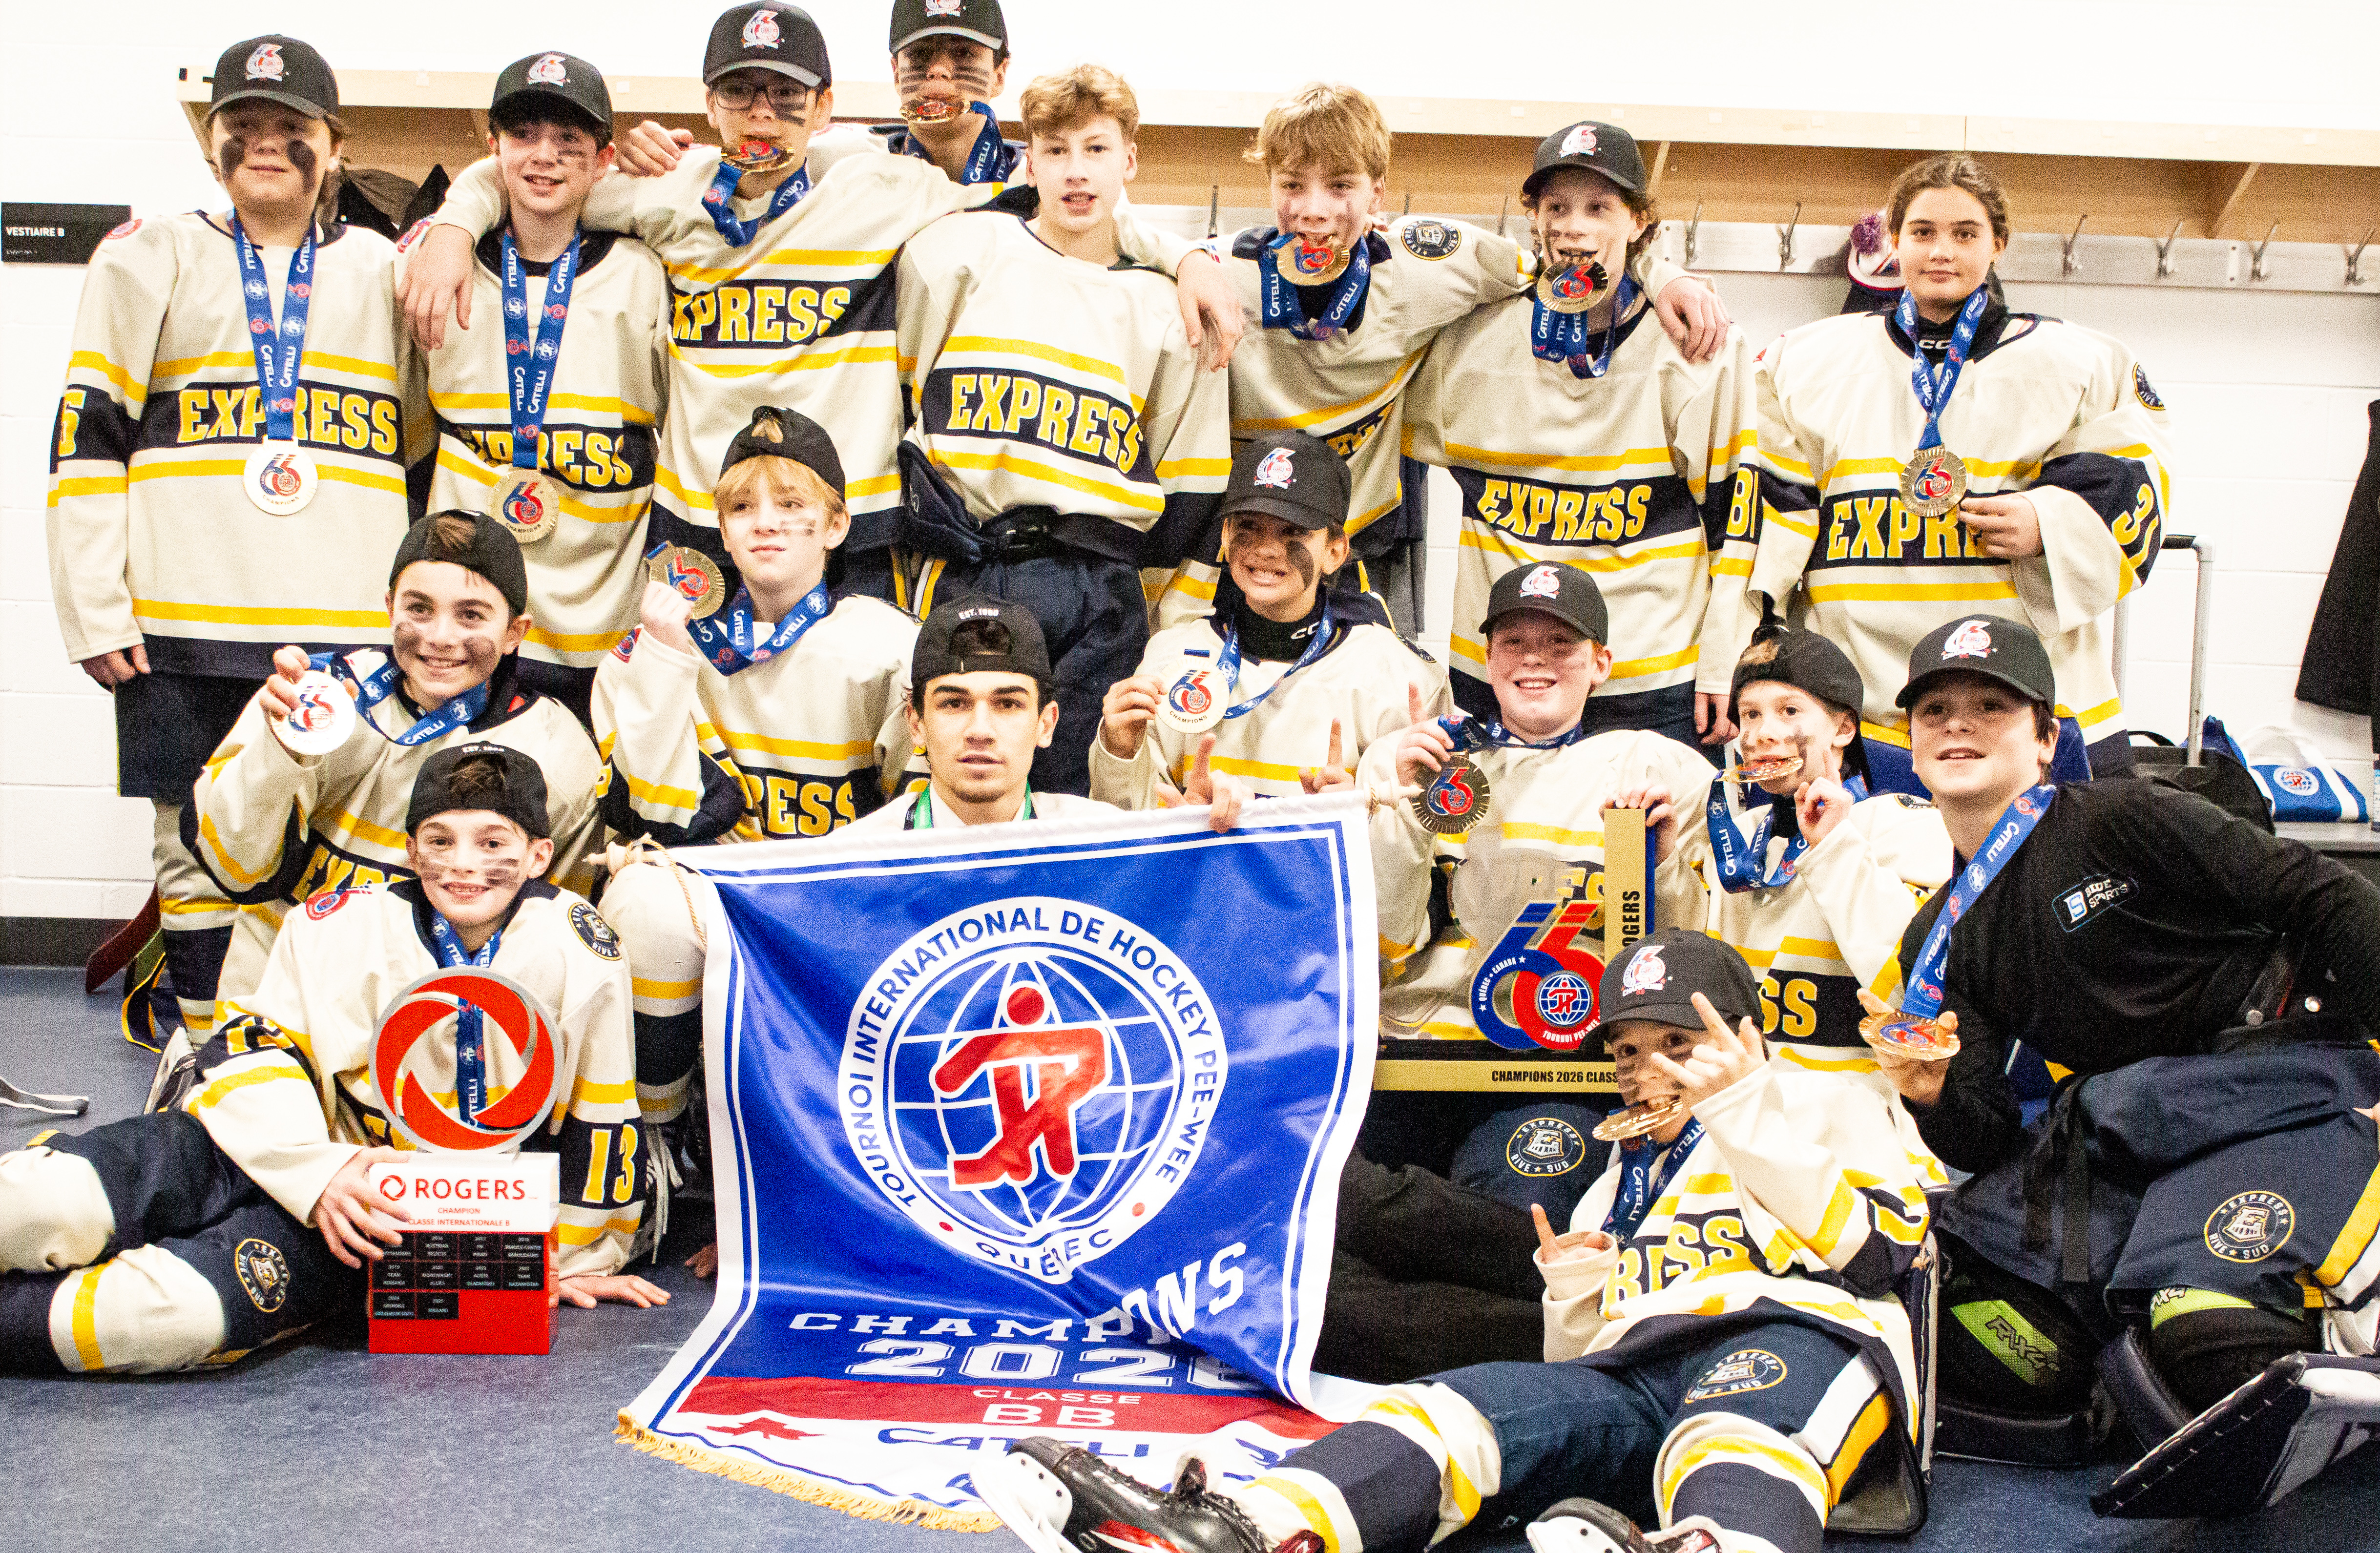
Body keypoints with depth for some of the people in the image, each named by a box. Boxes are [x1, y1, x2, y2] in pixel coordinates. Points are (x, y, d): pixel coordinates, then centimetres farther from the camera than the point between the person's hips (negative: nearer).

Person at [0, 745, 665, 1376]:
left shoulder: (578, 951, -4)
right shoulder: (346, 925, 0)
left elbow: (599, 1114, 5)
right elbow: (250, 1048, -3)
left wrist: (577, 1255, 14)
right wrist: (319, 1170, -20)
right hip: (268, 1151, 1)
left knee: (183, 1310, -33)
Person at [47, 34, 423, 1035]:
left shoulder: (386, 274, 16)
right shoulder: (154, 259, 10)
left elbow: (429, 445, 17)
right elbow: (87, 436, 5)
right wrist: (96, 612, -4)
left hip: (352, 633, 1)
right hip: (184, 629, -1)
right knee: (197, 853, 3)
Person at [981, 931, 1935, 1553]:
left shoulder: (1821, 1105, 22)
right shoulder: (1620, 1184, 37)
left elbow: (1880, 1246, 1)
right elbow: (1584, 1359, 33)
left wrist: (1742, 1110, -1)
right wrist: (1572, 1300, 11)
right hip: (1635, 1378, 5)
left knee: (1725, 1430, -42)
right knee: (1467, 1407, -26)